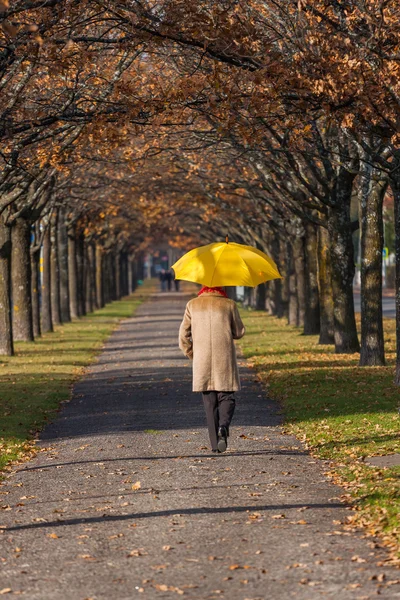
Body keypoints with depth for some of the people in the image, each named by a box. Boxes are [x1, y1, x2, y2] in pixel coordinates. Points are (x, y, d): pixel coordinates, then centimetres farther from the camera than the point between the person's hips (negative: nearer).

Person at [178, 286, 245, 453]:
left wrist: (191, 355, 16)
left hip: (202, 363, 2)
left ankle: (215, 443, 3)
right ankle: (223, 426, -23)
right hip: (225, 360, -1)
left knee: (210, 402, 7)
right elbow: (239, 332, 6)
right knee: (226, 397, 5)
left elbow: (184, 334, 6)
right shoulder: (229, 304, 2)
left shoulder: (192, 305, 6)